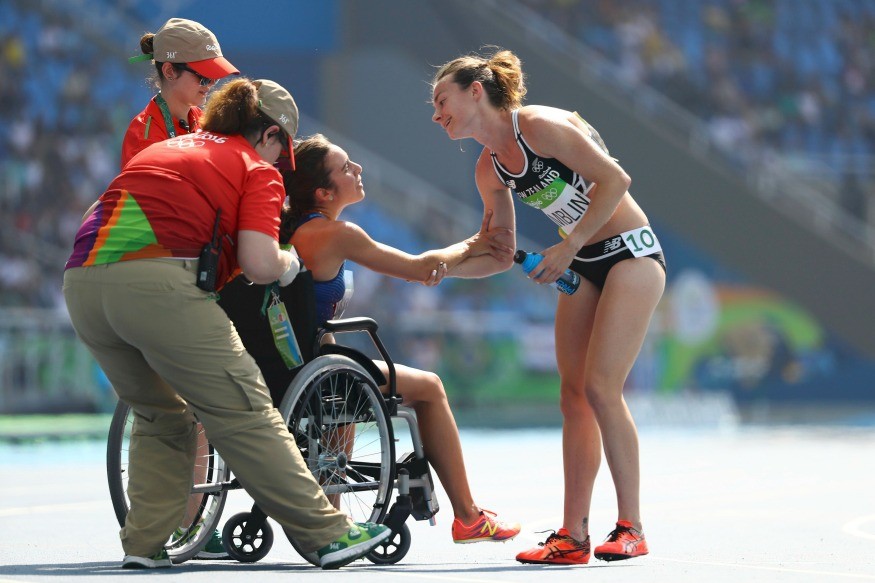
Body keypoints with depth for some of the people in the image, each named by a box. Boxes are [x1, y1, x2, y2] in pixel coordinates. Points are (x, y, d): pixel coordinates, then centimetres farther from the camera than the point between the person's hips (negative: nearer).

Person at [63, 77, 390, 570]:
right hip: (158, 284, -6)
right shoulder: (257, 169, 11)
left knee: (161, 417, 24)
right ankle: (328, 534, 4)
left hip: (82, 284, 7)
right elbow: (259, 263, -3)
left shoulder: (163, 147, 31)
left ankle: (144, 544, 17)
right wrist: (288, 263, 19)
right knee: (246, 415, 0)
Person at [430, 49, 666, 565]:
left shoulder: (540, 126, -18)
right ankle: (574, 535, 3)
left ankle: (631, 529, -7)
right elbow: (500, 255, 12)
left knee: (601, 387, -15)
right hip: (583, 268, 8)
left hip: (630, 252, -8)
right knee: (574, 395, 2)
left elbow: (614, 179, -21)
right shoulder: (490, 168, 7)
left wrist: (569, 245, -21)